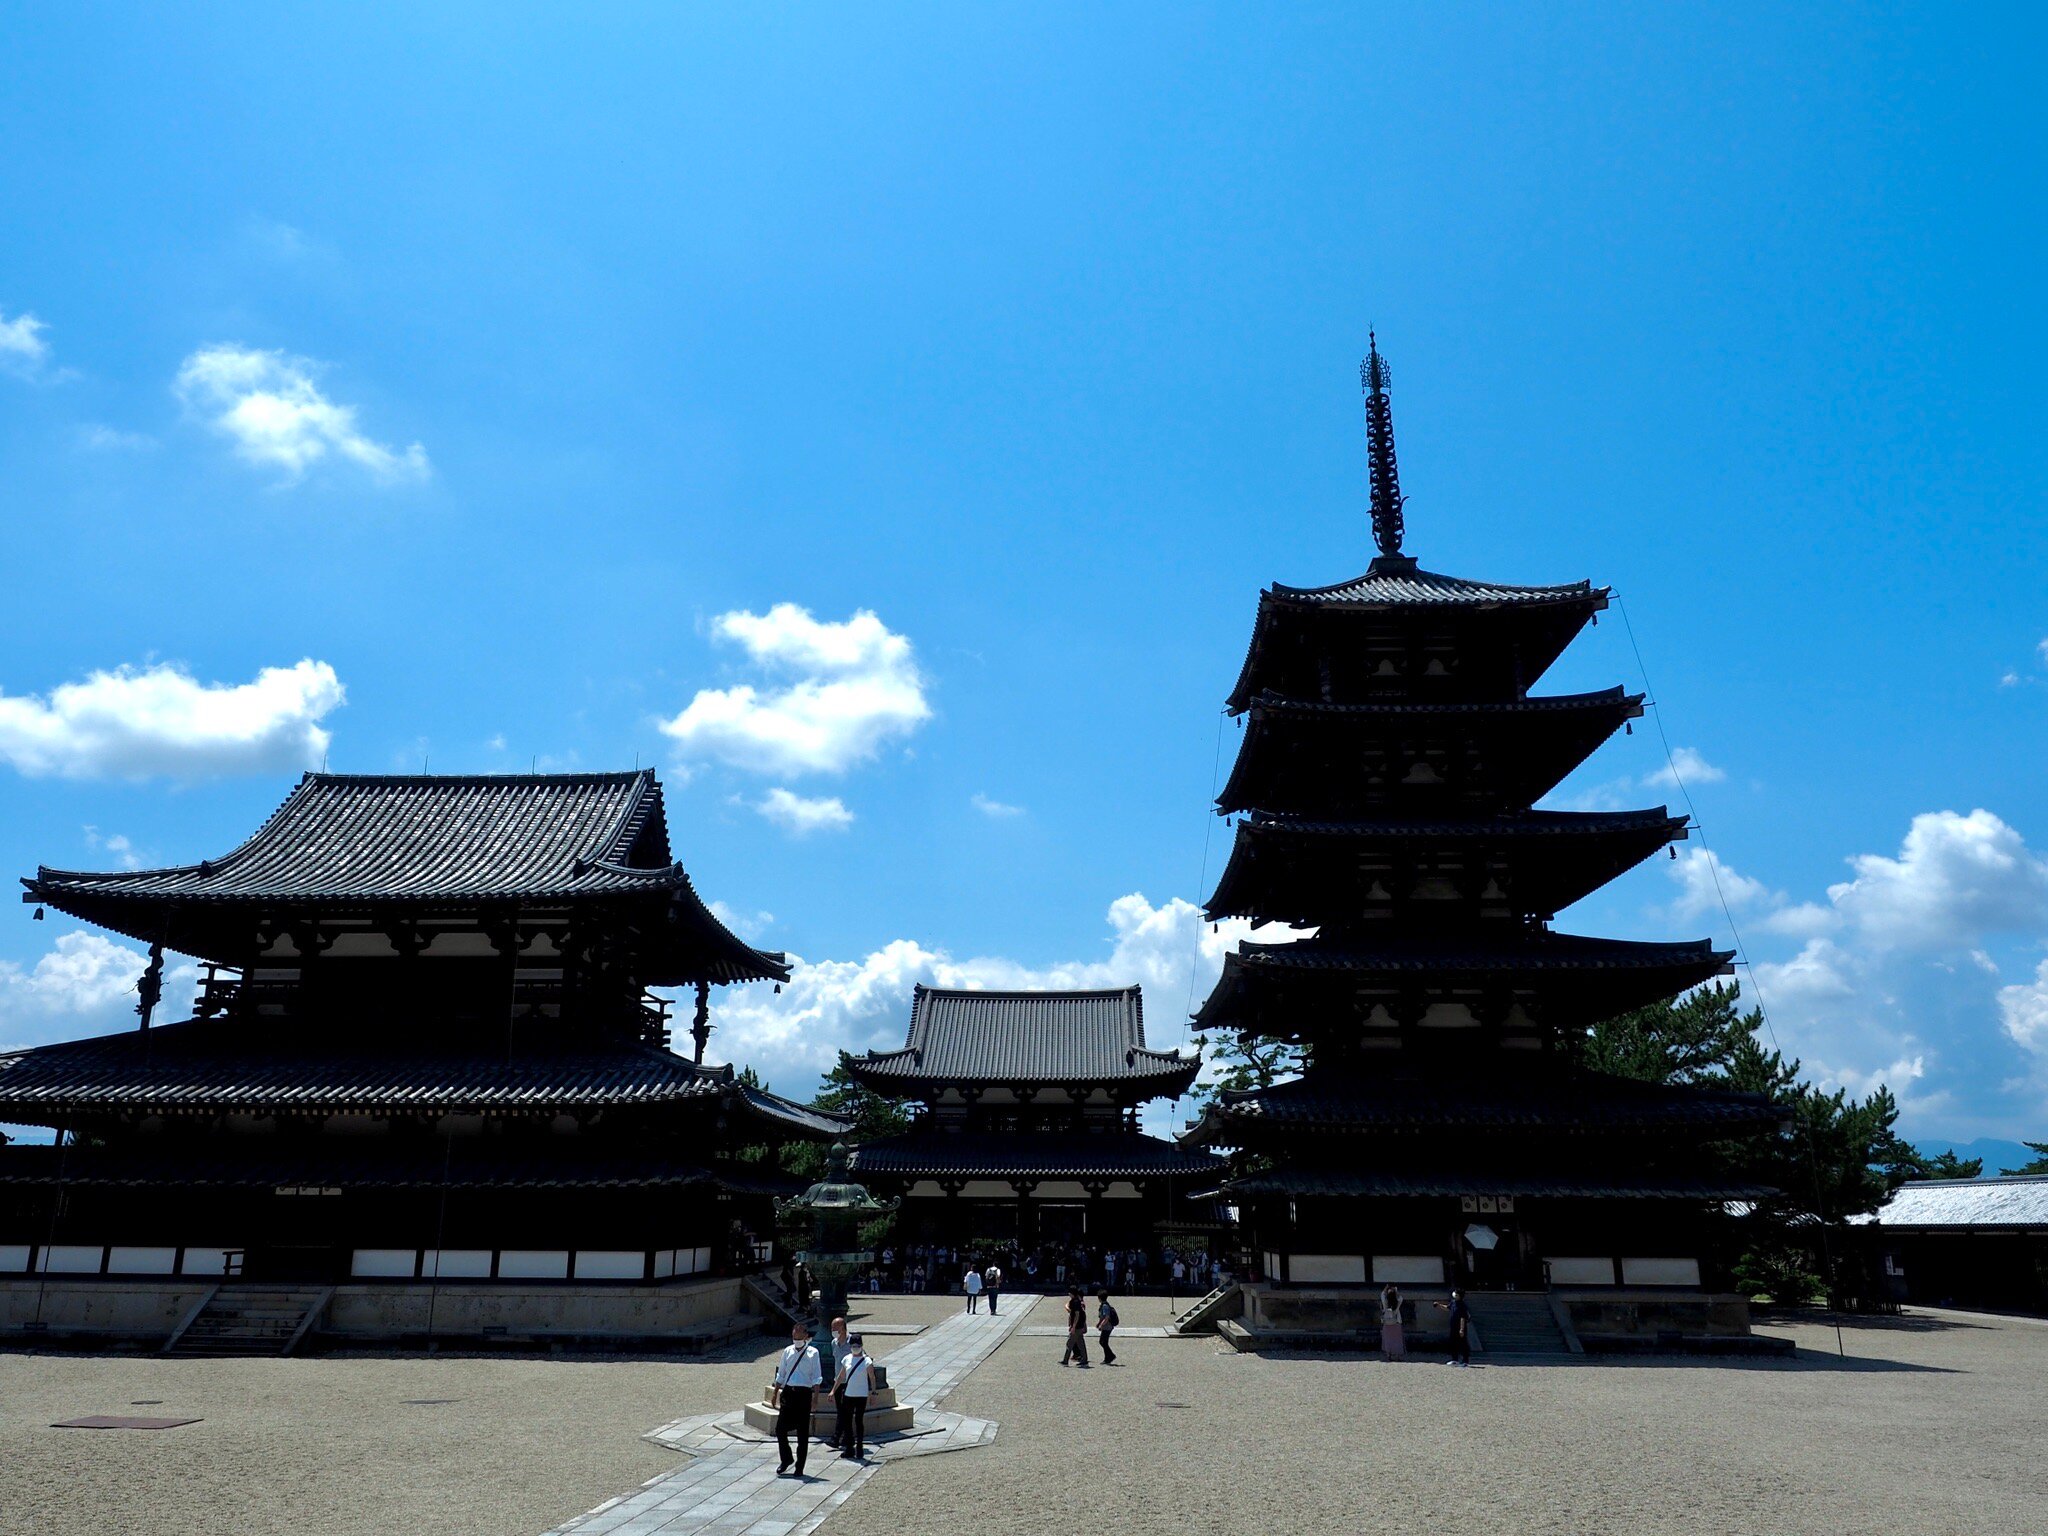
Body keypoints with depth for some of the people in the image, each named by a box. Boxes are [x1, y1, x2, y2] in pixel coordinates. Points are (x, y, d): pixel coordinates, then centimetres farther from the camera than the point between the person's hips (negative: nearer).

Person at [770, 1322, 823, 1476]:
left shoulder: (812, 1353, -1)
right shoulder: (788, 1351, 8)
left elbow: (816, 1377, -2)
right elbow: (781, 1375, 15)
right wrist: (775, 1394, 13)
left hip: (804, 1393, -3)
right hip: (788, 1392, 3)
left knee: (803, 1432, 4)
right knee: (780, 1428, -1)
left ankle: (800, 1467, 15)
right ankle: (786, 1459, 22)